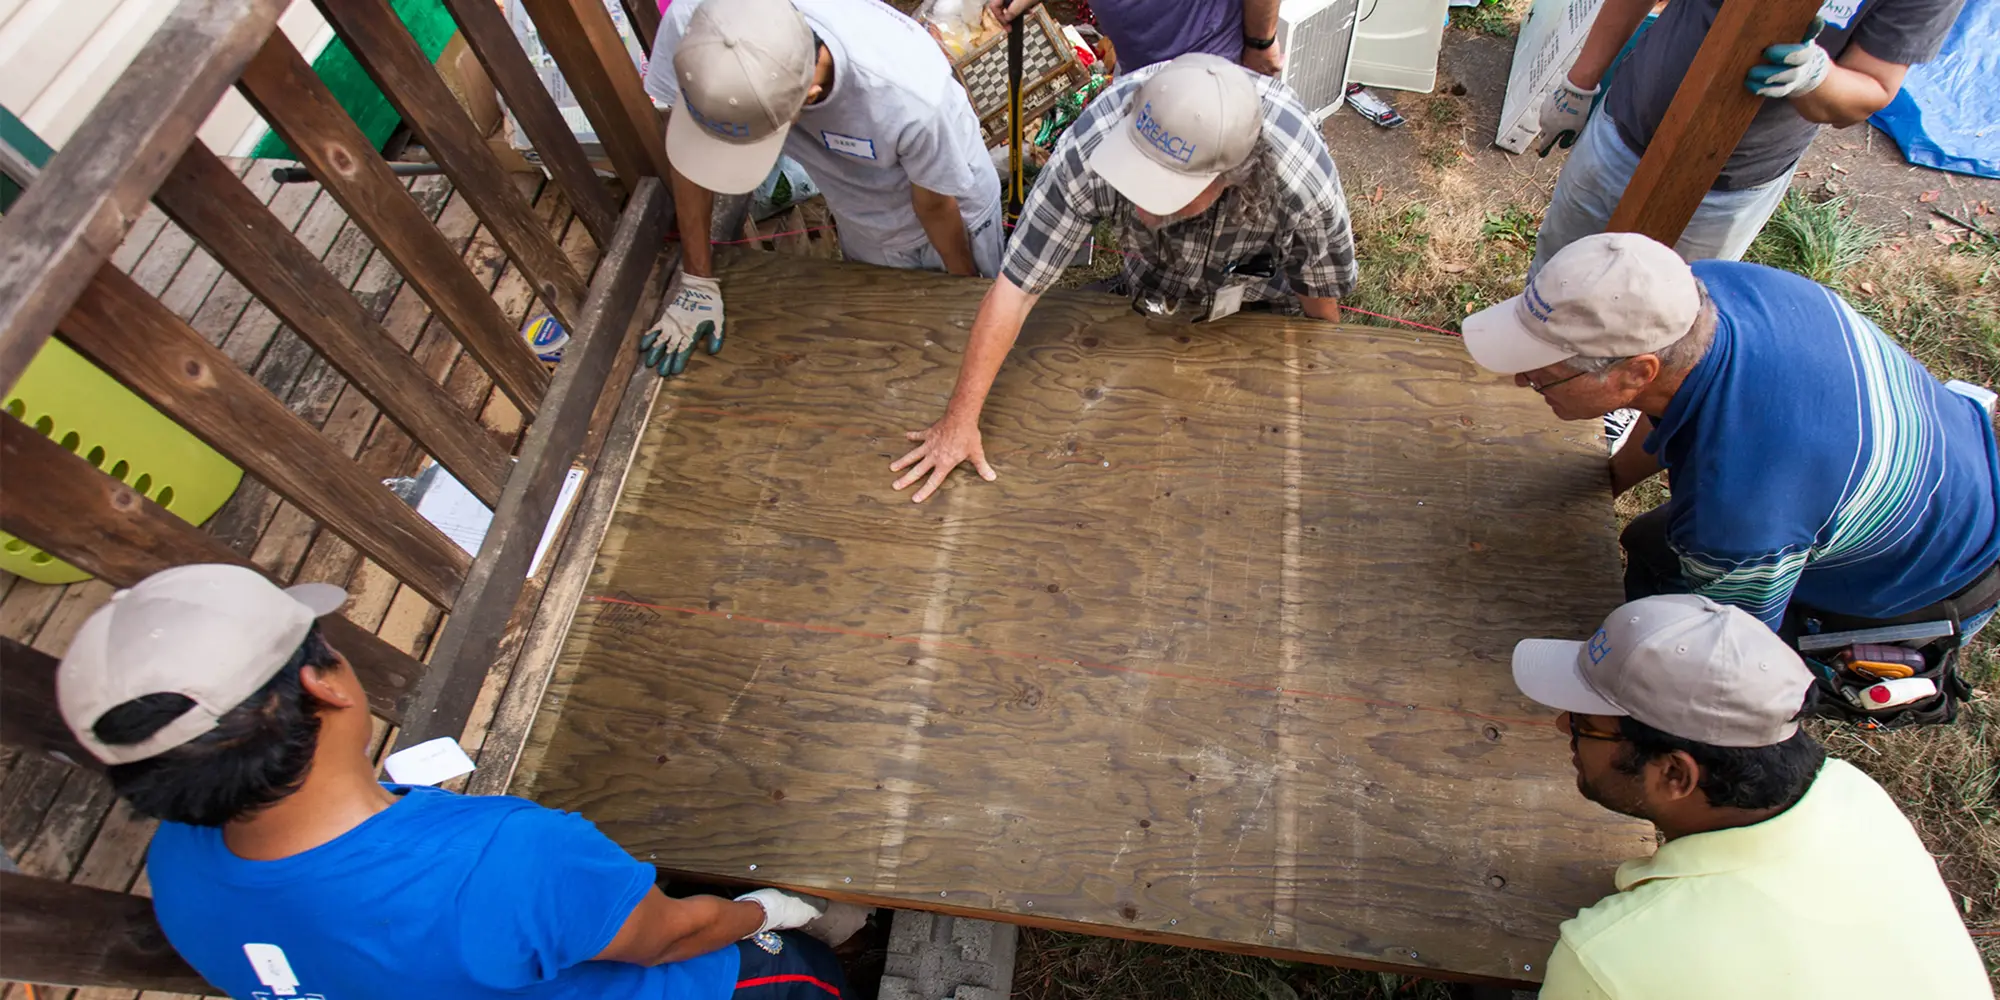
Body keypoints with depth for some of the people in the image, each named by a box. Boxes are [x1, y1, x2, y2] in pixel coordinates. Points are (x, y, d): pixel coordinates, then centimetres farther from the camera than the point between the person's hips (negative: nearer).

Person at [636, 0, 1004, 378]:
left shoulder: (909, 96, -44)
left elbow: (935, 205, -24)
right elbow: (690, 142, -18)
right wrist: (696, 278, -12)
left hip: (951, 209, -3)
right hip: (861, 218, 3)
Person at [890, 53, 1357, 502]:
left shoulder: (1304, 183, -42)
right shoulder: (1089, 148, -42)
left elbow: (1320, 299, -23)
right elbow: (1016, 287, -35)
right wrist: (960, 420, -31)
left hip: (1265, 298, 0)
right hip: (1155, 286, 1)